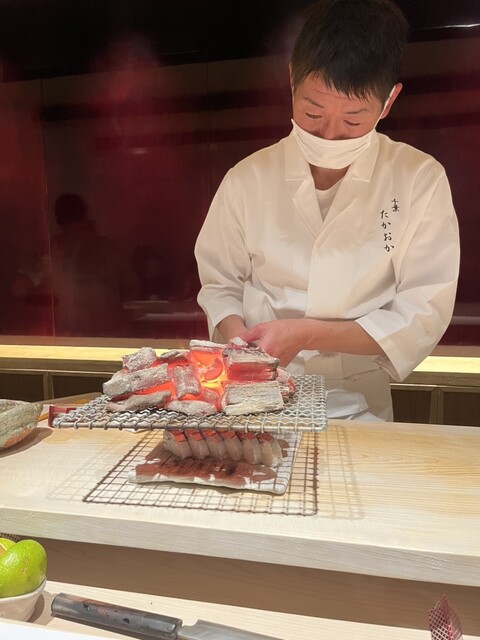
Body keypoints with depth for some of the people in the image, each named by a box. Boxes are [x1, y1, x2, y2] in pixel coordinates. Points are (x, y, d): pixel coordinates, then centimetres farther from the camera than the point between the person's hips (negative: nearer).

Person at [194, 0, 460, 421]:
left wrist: (306, 334, -15)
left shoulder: (421, 181, -3)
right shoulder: (247, 179, 1)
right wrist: (237, 336, -12)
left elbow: (422, 316, -5)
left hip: (360, 404, 2)